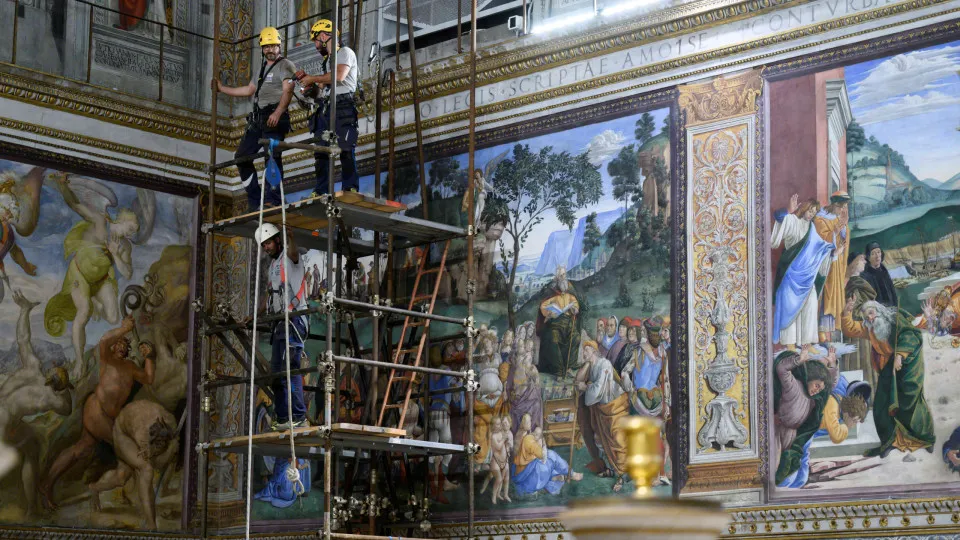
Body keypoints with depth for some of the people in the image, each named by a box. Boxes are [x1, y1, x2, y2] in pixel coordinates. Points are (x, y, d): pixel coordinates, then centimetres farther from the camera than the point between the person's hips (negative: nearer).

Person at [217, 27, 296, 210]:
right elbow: (249, 90, 36)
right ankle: (254, 199, 10)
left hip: (274, 118, -9)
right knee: (242, 156, 6)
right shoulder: (263, 68, 26)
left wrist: (277, 113, -30)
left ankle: (272, 200, -17)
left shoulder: (285, 65, -2)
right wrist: (222, 88, 37)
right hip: (257, 118, 9)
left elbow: (288, 91, -16)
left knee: (272, 158, -17)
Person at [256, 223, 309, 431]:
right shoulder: (272, 266, 24)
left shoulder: (288, 257, -4)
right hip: (280, 321, 10)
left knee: (290, 368, -15)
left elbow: (293, 252, -29)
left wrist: (290, 237, -50)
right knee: (276, 371, 8)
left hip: (294, 319, -10)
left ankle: (298, 417, -16)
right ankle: (282, 417, 12)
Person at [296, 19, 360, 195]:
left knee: (346, 149, -12)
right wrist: (307, 79, 12)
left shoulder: (345, 52, 0)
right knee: (321, 151, 3)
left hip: (343, 107, -9)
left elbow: (339, 76, -16)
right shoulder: (328, 60, 26)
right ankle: (321, 191, 4)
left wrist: (313, 78, -7)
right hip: (326, 108, 9)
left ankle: (350, 187, -12)